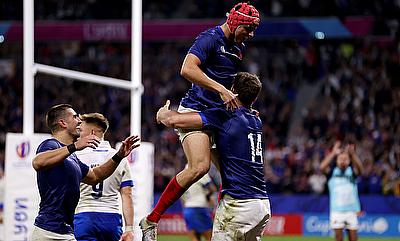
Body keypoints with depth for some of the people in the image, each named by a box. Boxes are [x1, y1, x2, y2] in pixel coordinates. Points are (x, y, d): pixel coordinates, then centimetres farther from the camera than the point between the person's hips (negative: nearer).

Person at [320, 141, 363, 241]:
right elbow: (322, 167, -15)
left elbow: (360, 168, -18)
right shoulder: (332, 171, 4)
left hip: (352, 210, 0)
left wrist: (352, 153, -32)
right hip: (337, 209, 0)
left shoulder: (352, 171, 4)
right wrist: (333, 153, -20)